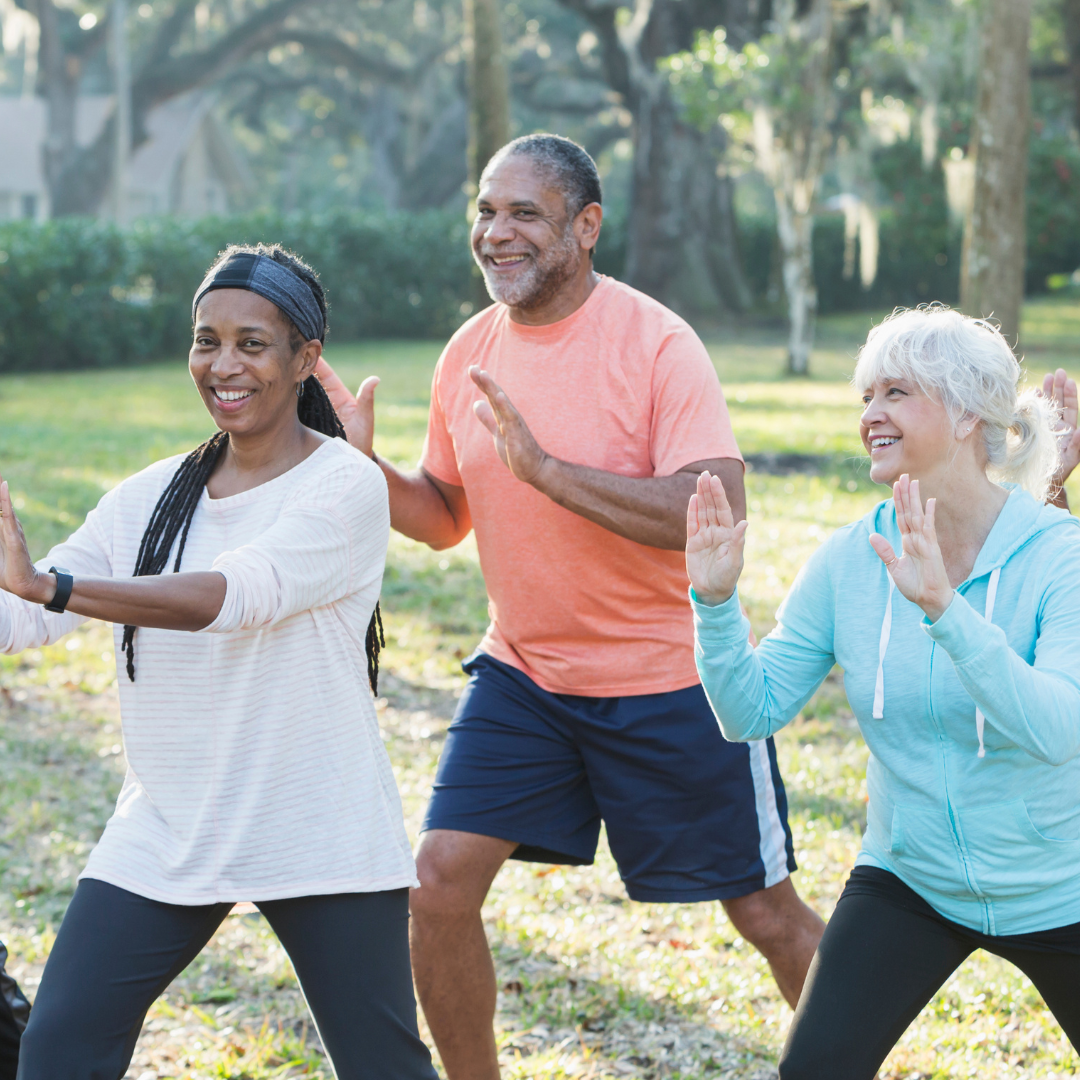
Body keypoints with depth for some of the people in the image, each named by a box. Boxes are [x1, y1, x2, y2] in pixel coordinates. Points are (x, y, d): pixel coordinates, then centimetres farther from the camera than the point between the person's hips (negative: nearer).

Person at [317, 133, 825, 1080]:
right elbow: (445, 517, 11)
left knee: (765, 912, 6)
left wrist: (545, 467, -33)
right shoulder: (469, 354, 1)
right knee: (441, 879, -6)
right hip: (523, 673, 5)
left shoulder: (655, 343, -18)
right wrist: (362, 464, -8)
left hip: (671, 681, -5)